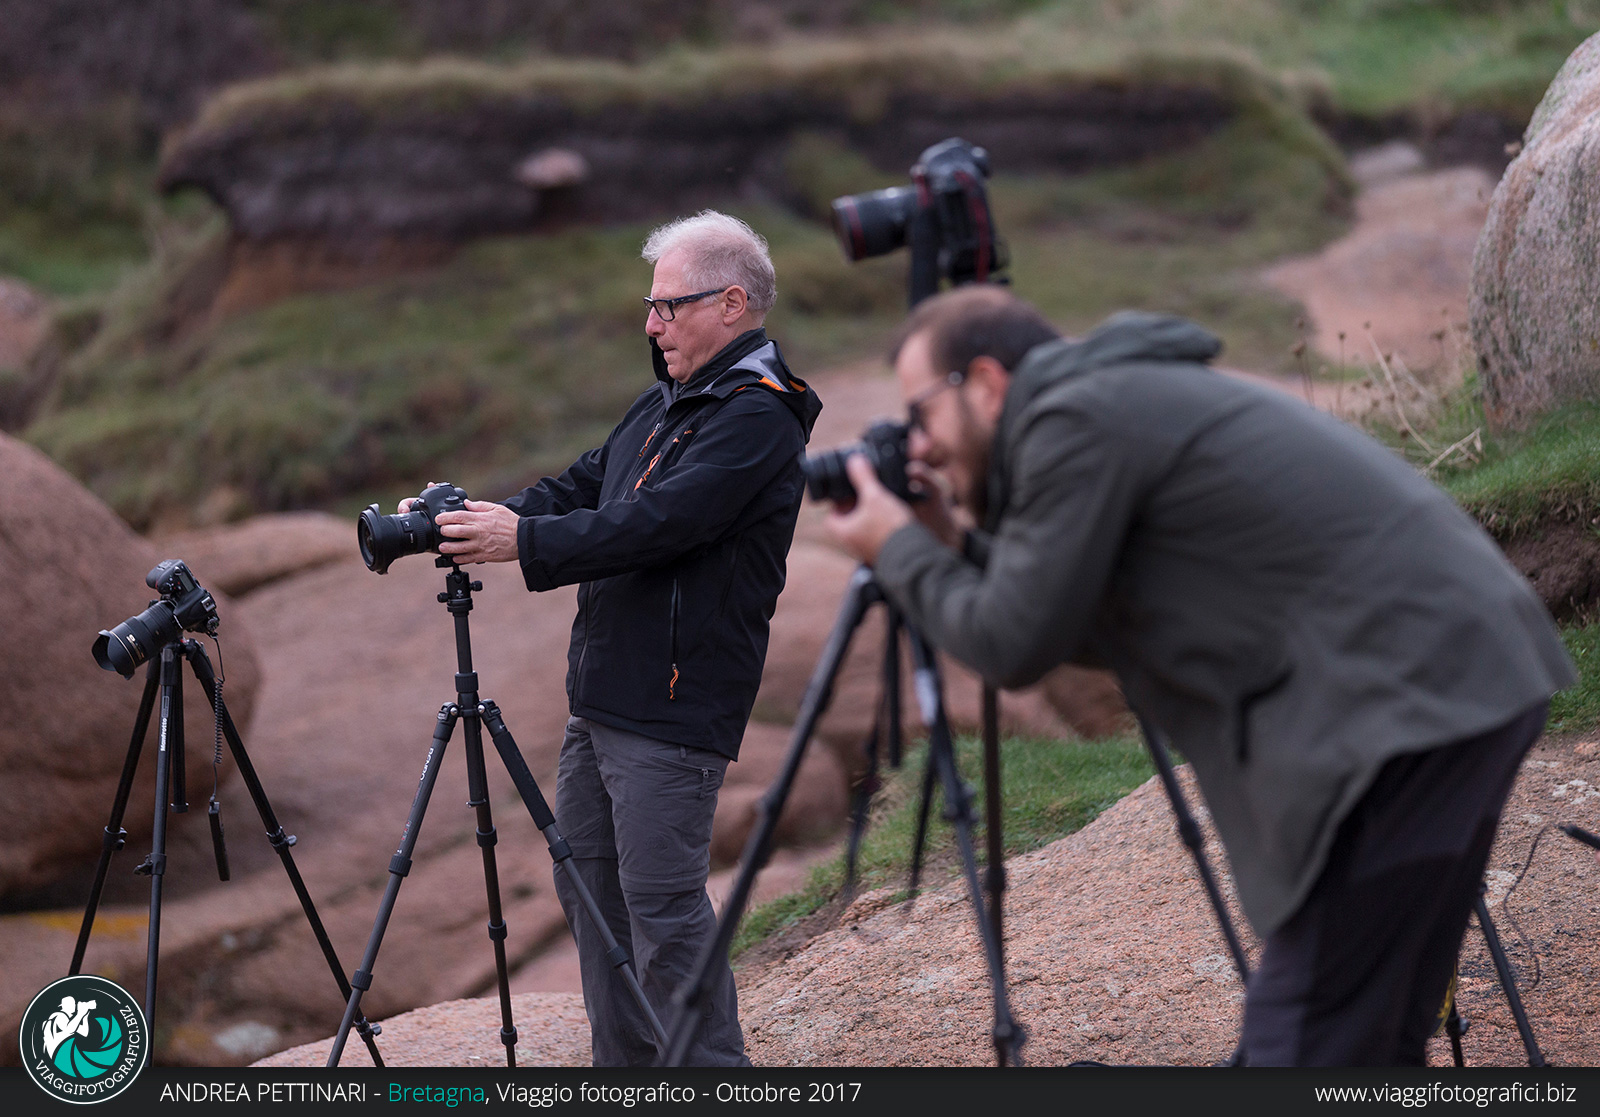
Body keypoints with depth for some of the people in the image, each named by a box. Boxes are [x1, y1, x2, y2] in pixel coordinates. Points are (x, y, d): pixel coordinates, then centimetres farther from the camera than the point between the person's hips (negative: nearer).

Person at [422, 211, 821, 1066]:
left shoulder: (756, 418, -14)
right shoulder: (668, 400, 18)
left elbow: (658, 523, -24)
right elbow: (583, 489, 16)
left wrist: (524, 542, -24)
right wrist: (482, 519, 0)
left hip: (674, 712, -10)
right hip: (602, 700, 10)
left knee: (663, 905, -9)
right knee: (588, 885, 13)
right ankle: (625, 1067, 23)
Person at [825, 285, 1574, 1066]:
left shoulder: (1076, 422, -8)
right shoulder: (1132, 401, 22)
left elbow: (1014, 647, -7)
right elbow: (1096, 633, 27)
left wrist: (898, 552, 9)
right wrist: (955, 551, 21)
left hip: (1408, 699, -10)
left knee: (1307, 1034, -7)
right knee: (1375, 1027, 17)